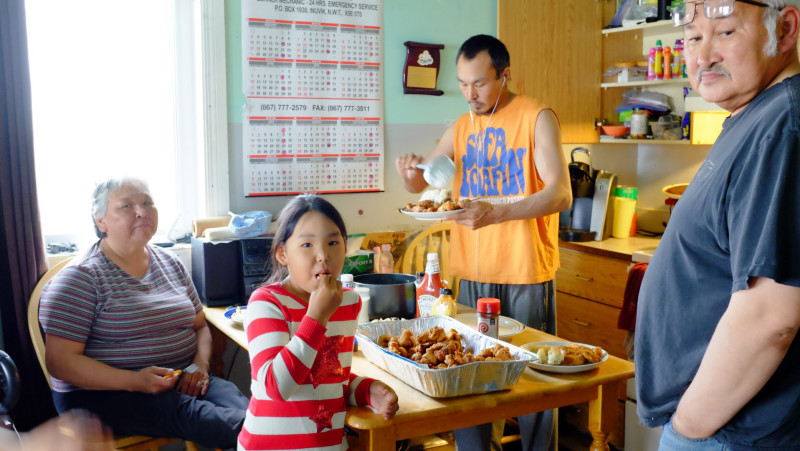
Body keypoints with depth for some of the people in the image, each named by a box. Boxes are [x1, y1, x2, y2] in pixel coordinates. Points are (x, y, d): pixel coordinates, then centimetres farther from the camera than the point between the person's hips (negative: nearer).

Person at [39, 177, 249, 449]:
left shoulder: (172, 265, 13)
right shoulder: (81, 278, -5)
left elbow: (200, 326, 19)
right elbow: (60, 361, -10)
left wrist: (200, 364, -5)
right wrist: (134, 381, -22)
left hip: (180, 383, 5)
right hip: (103, 393, -5)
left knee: (241, 408, -29)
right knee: (193, 414, -35)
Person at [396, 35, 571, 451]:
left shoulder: (536, 118, -5)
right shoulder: (461, 128, 11)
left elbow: (561, 195, -17)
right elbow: (419, 184, 17)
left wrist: (495, 213, -31)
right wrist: (411, 175, -8)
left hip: (525, 273, -4)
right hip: (472, 273, 5)